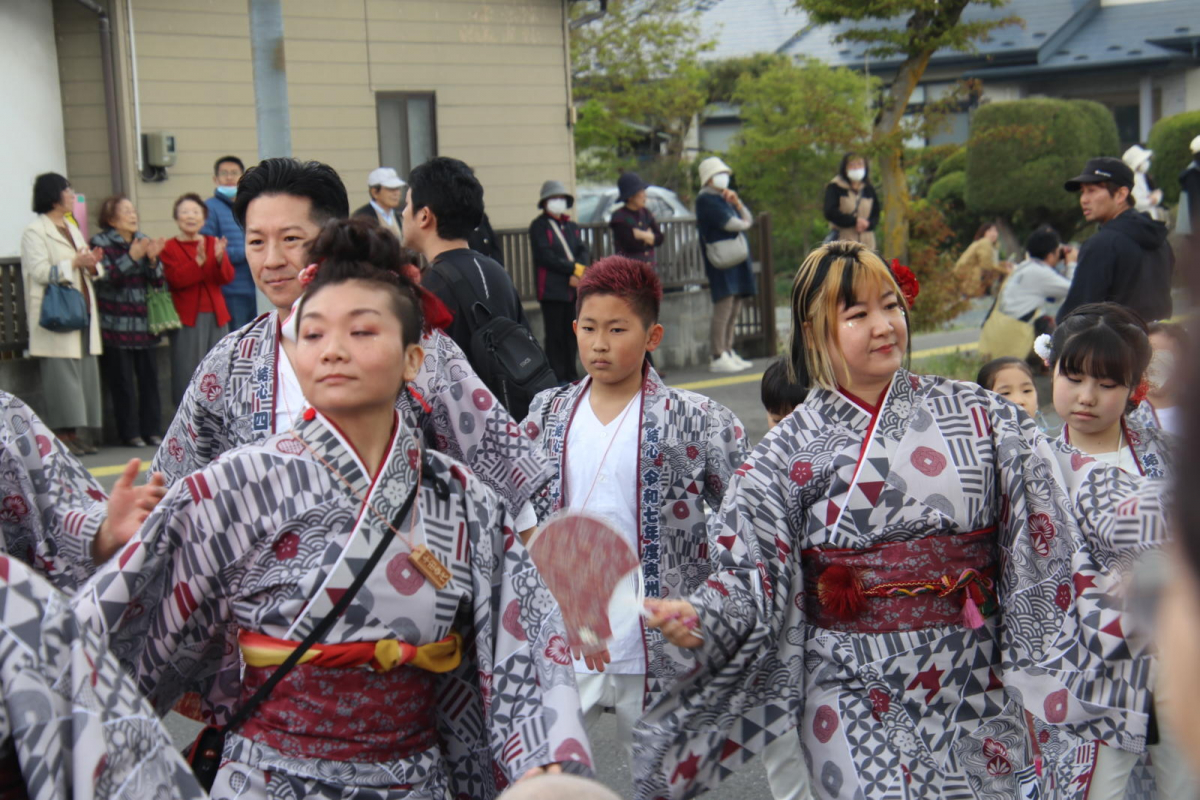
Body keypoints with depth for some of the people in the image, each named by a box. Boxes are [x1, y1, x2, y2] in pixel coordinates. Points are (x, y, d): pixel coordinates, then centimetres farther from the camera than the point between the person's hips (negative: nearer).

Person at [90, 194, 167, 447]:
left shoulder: (143, 241, 12)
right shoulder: (101, 243, -1)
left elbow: (158, 282, 9)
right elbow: (106, 277, -15)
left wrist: (152, 259, -9)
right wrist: (132, 257, -21)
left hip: (144, 323, 4)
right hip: (116, 324, -4)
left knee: (149, 378, 3)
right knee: (123, 381, -3)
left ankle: (151, 430, 10)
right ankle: (130, 433, 3)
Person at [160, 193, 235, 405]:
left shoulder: (214, 243, 14)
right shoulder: (169, 248, 1)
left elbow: (227, 277, 3)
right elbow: (174, 280, -14)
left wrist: (220, 258, -17)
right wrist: (198, 262, -24)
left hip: (216, 315, 4)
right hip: (187, 317, -4)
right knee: (189, 369, -5)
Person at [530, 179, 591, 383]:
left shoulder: (571, 226, 20)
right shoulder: (539, 226, 0)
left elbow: (585, 251, 10)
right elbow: (546, 256, -11)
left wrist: (578, 274, -10)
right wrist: (574, 268, -13)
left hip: (574, 288, 6)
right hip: (551, 288, -6)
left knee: (571, 333, 8)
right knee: (555, 335, -6)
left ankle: (571, 375, 14)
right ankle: (558, 378, -3)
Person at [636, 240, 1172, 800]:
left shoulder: (970, 412, 4)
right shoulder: (790, 449, 0)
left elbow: (1062, 482, -1)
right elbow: (749, 569, -4)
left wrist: (1159, 509, -15)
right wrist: (697, 617, -22)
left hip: (976, 687, 2)